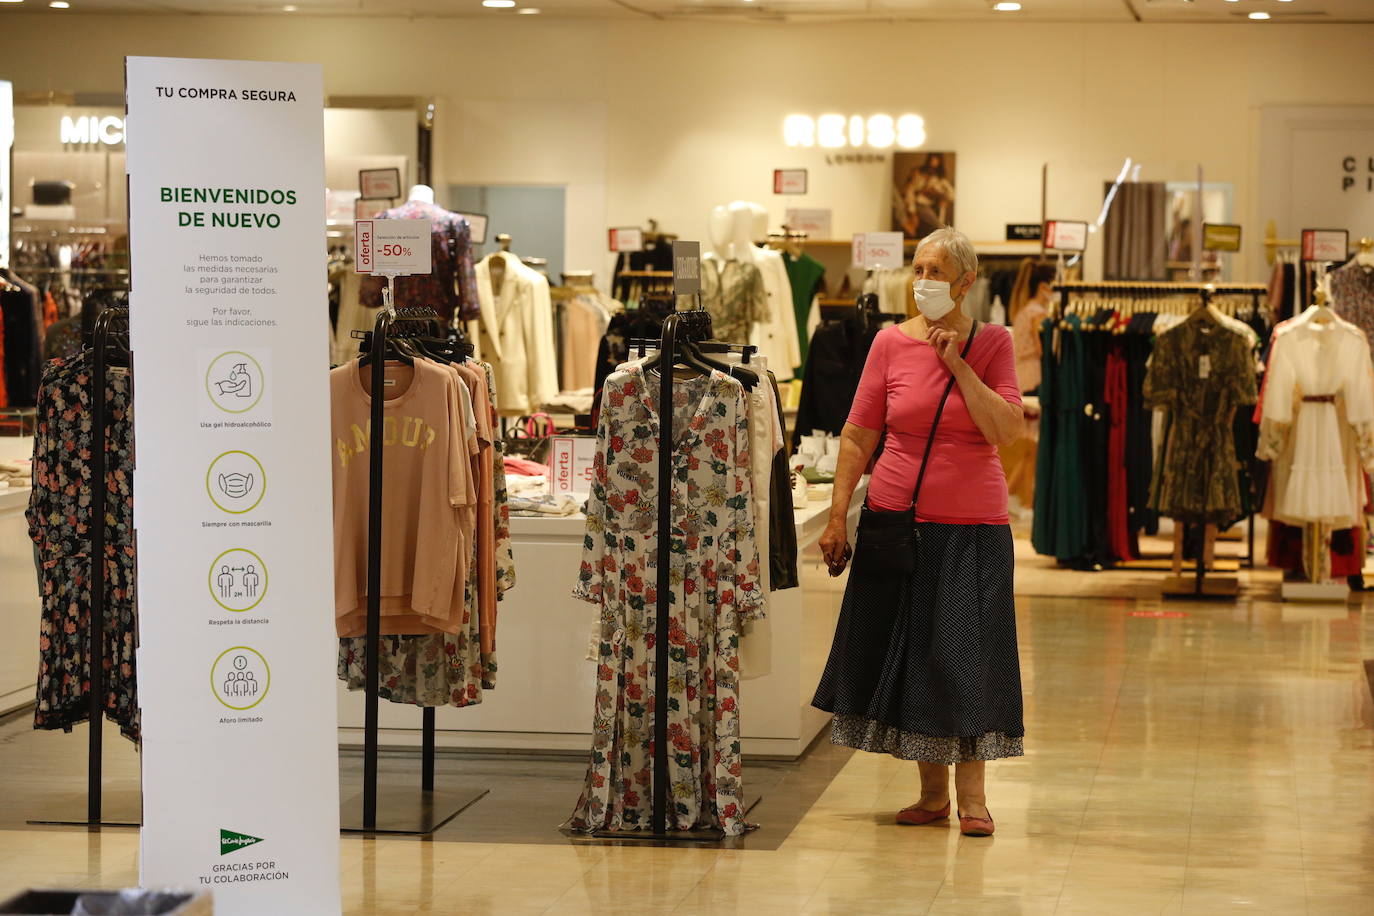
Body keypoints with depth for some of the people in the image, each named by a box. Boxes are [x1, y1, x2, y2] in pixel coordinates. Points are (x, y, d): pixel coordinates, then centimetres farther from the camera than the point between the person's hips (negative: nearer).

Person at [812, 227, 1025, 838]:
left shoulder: (992, 343, 0)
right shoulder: (891, 343, 2)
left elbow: (1007, 430, -12)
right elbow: (858, 436, 4)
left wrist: (958, 363, -14)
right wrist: (837, 518, -1)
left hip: (972, 525, -2)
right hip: (897, 519, 2)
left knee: (967, 654, -4)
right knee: (907, 652, 6)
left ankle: (972, 795, 5)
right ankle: (932, 792, 17)